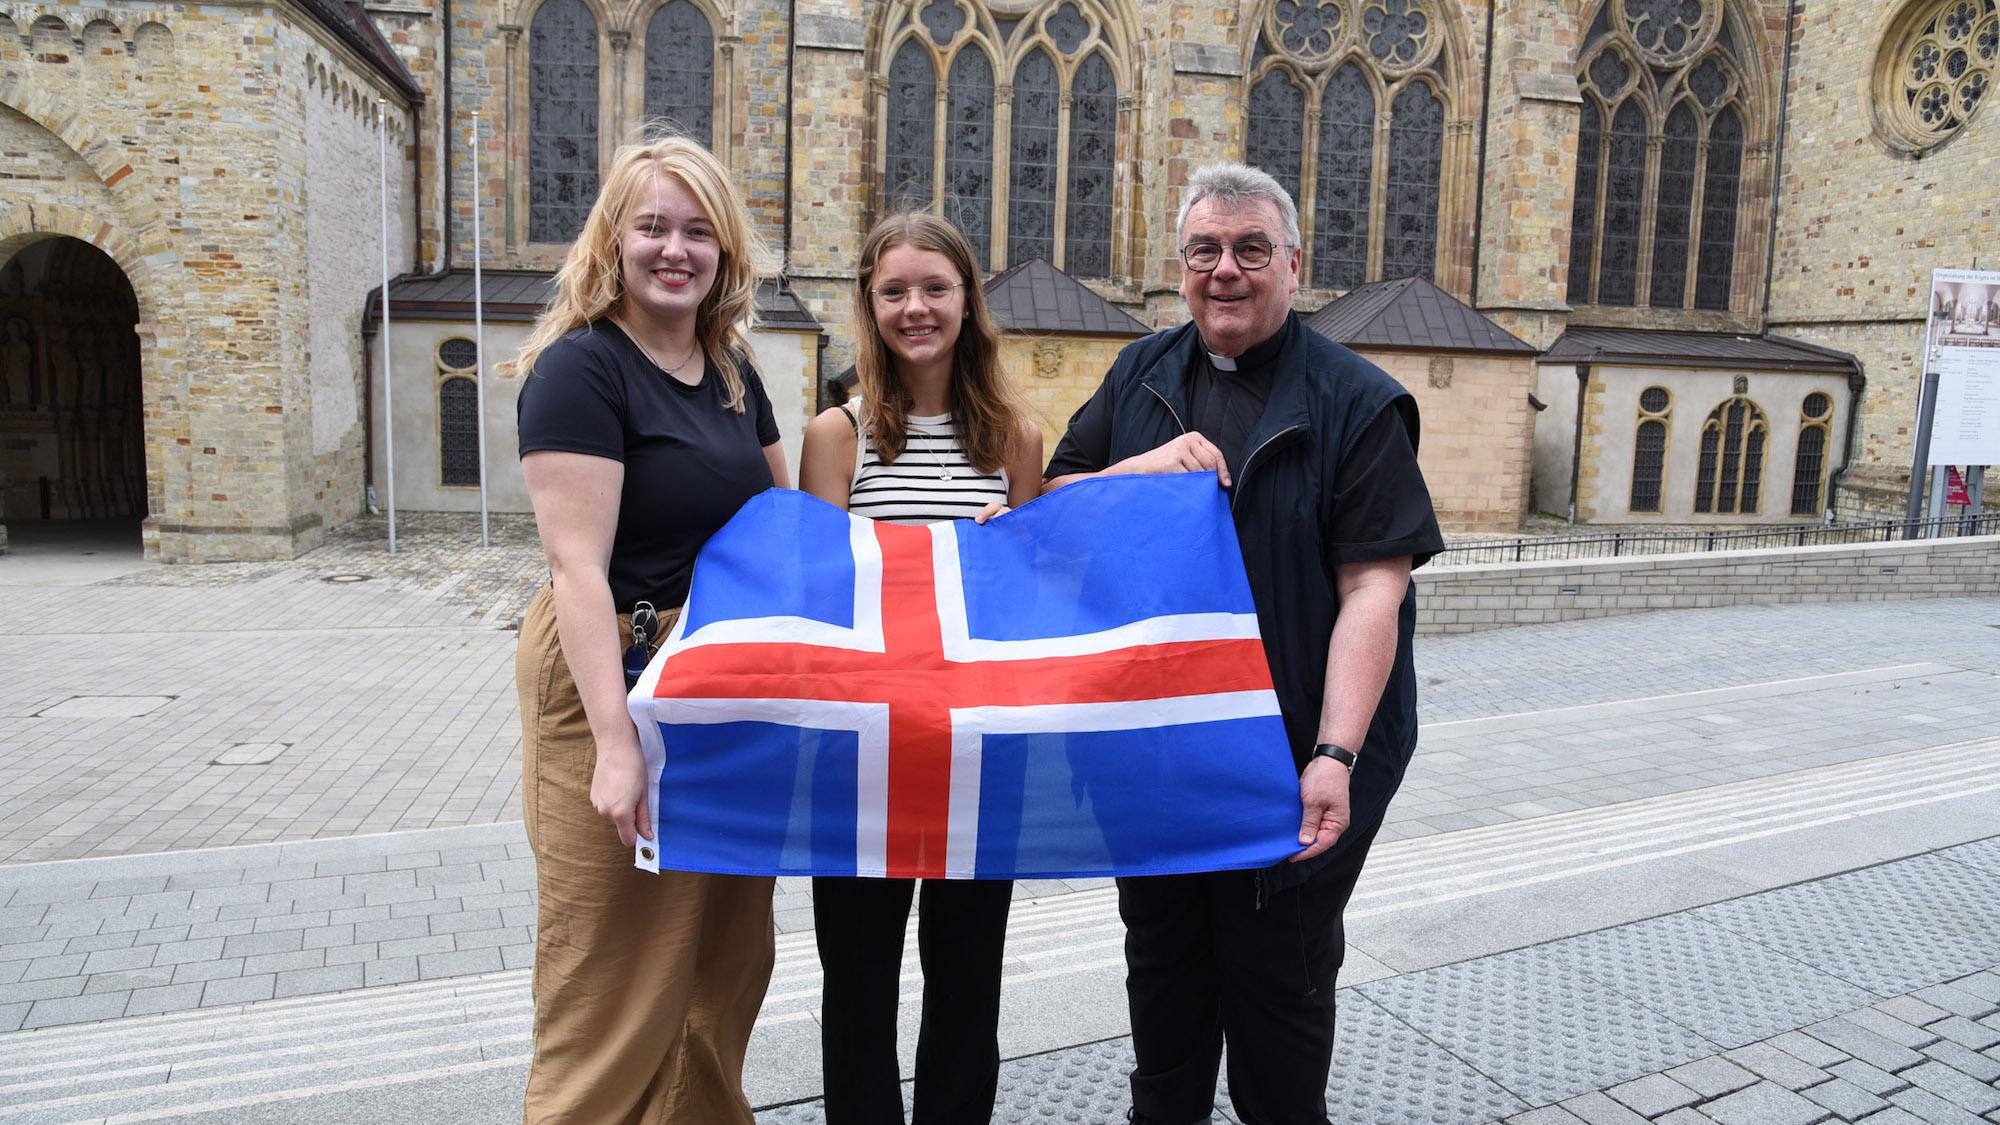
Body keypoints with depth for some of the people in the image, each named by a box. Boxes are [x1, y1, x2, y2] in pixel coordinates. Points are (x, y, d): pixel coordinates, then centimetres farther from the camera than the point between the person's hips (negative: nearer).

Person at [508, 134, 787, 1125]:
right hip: (616, 682, -7)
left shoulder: (730, 371, 9)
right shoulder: (580, 368, -13)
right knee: (618, 978, 4)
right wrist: (615, 744, -27)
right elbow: (578, 570, -21)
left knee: (727, 958, 19)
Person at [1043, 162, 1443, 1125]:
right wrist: (1141, 470, -12)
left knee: (1277, 984, 12)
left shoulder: (1356, 402, -7)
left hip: (1289, 762, -4)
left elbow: (1374, 589, -14)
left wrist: (1335, 756, -23)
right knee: (1161, 966, 21)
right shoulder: (1141, 376, 7)